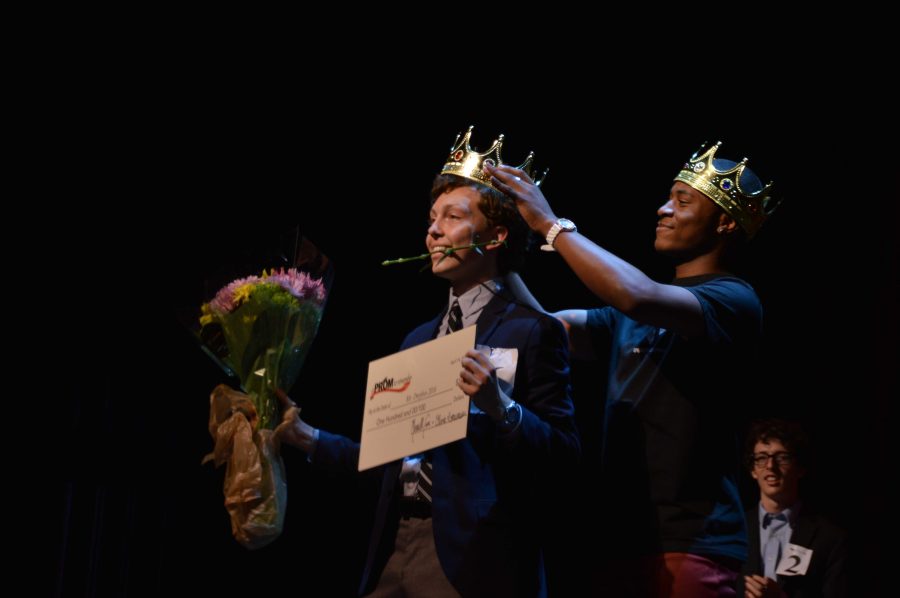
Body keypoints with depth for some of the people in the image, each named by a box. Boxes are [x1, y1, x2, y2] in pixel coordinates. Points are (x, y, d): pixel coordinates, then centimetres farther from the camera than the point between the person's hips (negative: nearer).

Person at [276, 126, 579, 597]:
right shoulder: (418, 340, 19)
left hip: (471, 558, -7)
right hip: (394, 549, 7)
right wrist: (309, 439, 13)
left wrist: (501, 407, -25)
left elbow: (563, 451, -10)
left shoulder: (533, 332, -3)